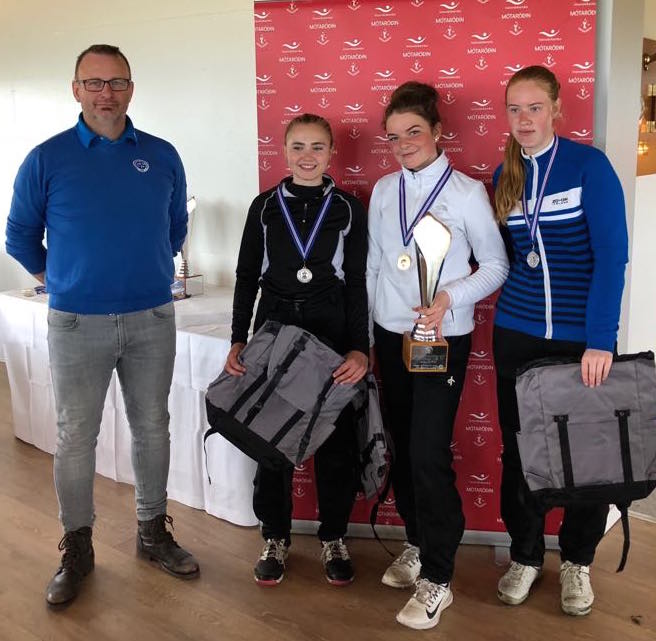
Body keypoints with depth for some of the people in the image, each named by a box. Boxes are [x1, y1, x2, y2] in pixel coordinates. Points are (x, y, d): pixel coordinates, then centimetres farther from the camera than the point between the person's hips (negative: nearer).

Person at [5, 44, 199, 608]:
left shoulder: (162, 156, 4)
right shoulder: (47, 159, -3)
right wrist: (57, 279, 12)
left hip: (152, 319, 2)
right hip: (78, 323, -2)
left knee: (152, 428, 11)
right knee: (76, 437, 4)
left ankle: (153, 533, 28)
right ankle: (77, 550, 20)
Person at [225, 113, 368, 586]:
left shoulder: (349, 210, 2)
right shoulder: (265, 207, 6)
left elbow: (357, 285, -1)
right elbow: (247, 278, 7)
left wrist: (359, 348, -11)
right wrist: (238, 341, -1)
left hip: (332, 332, -1)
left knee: (336, 440, 4)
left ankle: (334, 538, 23)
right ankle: (276, 539, 22)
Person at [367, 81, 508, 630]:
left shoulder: (467, 192, -6)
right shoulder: (384, 190, 7)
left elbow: (496, 265, -1)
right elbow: (374, 264, 12)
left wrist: (451, 296, -17)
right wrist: (366, 333, 11)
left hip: (443, 339, -5)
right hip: (391, 335, 5)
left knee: (429, 454, -9)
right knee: (402, 447, 11)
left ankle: (436, 580, 4)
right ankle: (417, 545, 30)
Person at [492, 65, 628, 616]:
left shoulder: (589, 164, -9)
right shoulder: (505, 175, 5)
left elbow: (612, 254, -15)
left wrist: (601, 341, -21)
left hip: (582, 337, -3)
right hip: (517, 334, 4)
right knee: (518, 448, 10)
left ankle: (577, 561, 31)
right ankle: (525, 556, 29)